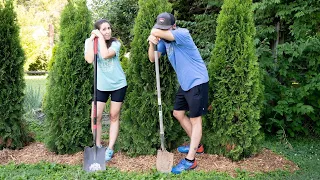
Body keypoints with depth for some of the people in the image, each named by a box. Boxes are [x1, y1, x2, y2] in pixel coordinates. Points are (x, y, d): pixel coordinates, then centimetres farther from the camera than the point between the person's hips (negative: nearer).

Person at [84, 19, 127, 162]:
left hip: (118, 84, -1)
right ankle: (98, 146, 13)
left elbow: (105, 55, -30)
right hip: (101, 85, 1)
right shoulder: (89, 42, -5)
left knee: (114, 116, 5)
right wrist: (92, 39, -19)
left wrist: (101, 38, -23)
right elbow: (89, 59, -24)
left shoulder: (115, 43, -9)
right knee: (95, 116, -3)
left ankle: (110, 149, 13)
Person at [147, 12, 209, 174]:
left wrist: (155, 34, -10)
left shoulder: (182, 34, -22)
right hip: (185, 83, 9)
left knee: (195, 119, -4)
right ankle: (196, 145, 34)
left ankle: (190, 160, -1)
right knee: (178, 113, 17)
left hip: (197, 81, -9)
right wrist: (152, 43, -12)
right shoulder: (164, 41, 4)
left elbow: (155, 32, -34)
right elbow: (152, 59, 5)